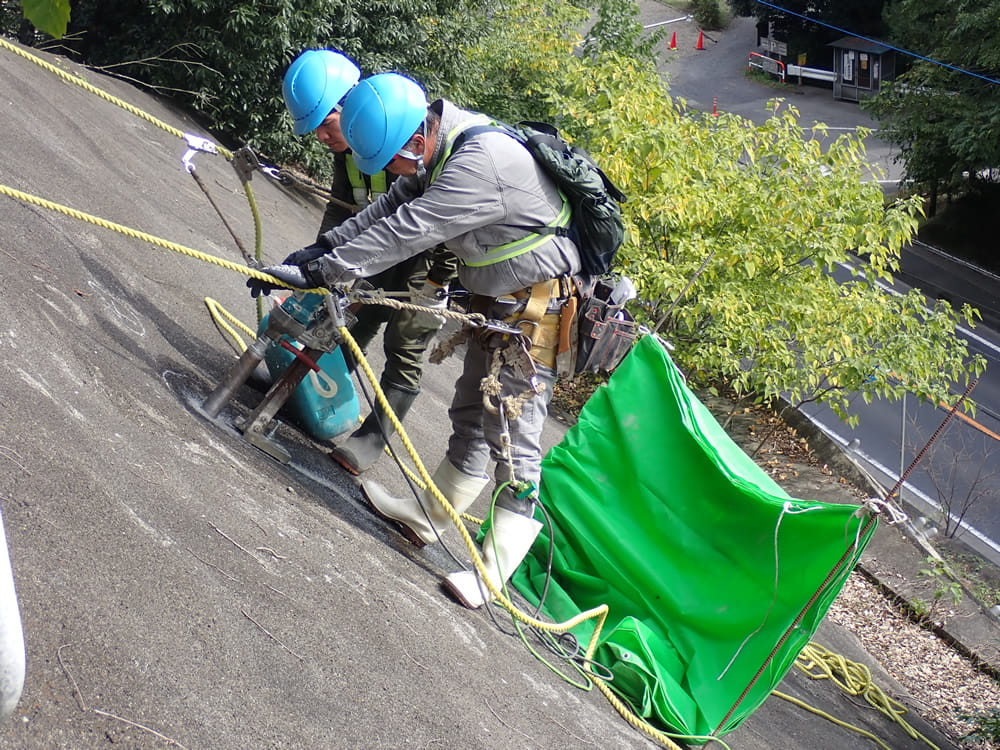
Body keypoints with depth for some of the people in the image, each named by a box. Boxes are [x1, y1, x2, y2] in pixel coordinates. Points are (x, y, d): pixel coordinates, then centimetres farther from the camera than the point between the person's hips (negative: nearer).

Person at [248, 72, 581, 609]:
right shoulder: (440, 150, 0)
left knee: (512, 436, -9)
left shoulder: (481, 164, -30)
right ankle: (425, 516, 33)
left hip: (537, 309, -10)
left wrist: (320, 271, -27)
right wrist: (325, 248, -5)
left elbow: (407, 232, -32)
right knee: (470, 418, 19)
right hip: (497, 302, 10)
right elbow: (389, 208, 6)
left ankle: (494, 573, -4)